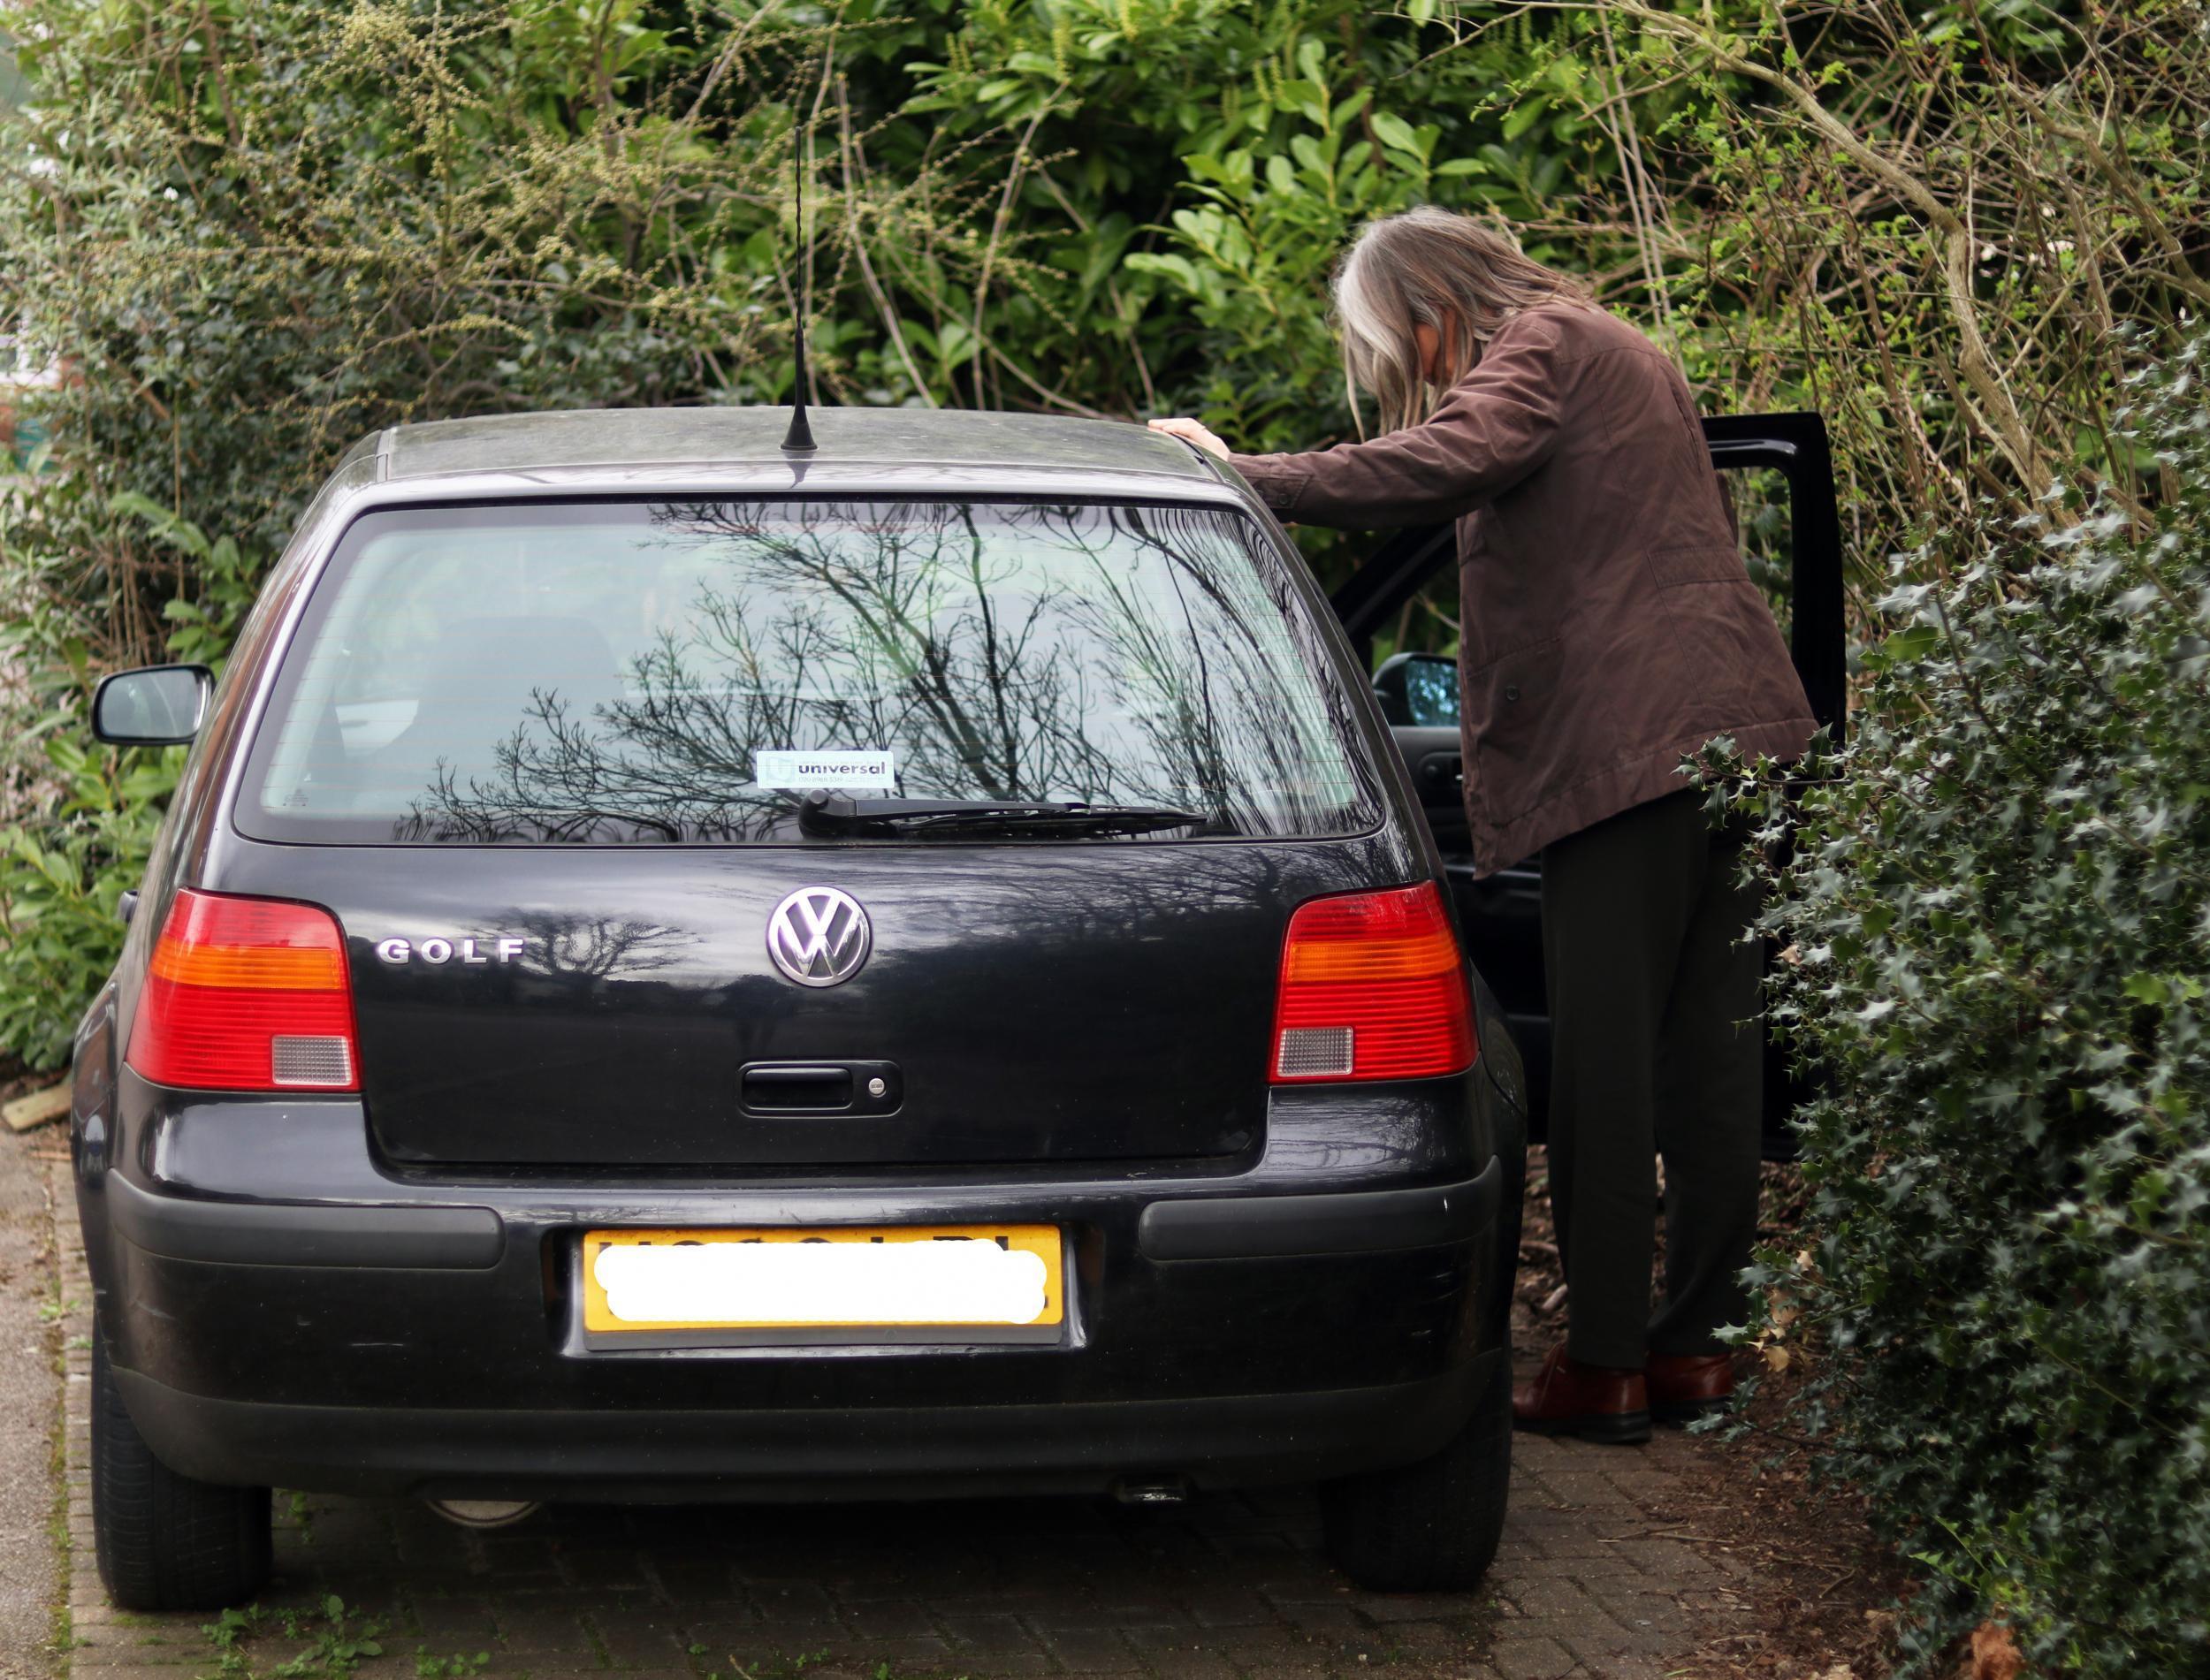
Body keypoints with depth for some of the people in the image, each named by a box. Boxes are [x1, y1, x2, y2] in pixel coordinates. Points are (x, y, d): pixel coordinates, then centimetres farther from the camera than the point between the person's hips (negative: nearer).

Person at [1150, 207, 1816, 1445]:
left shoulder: (1541, 345, -1)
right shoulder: (1627, 357, 28)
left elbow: (1448, 464, -21)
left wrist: (1252, 480, -21)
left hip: (1629, 741, -10)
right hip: (1740, 729, 10)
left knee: (1603, 1066, -5)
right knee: (1711, 1055, 10)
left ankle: (1604, 1366, -3)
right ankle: (1697, 1345, 14)